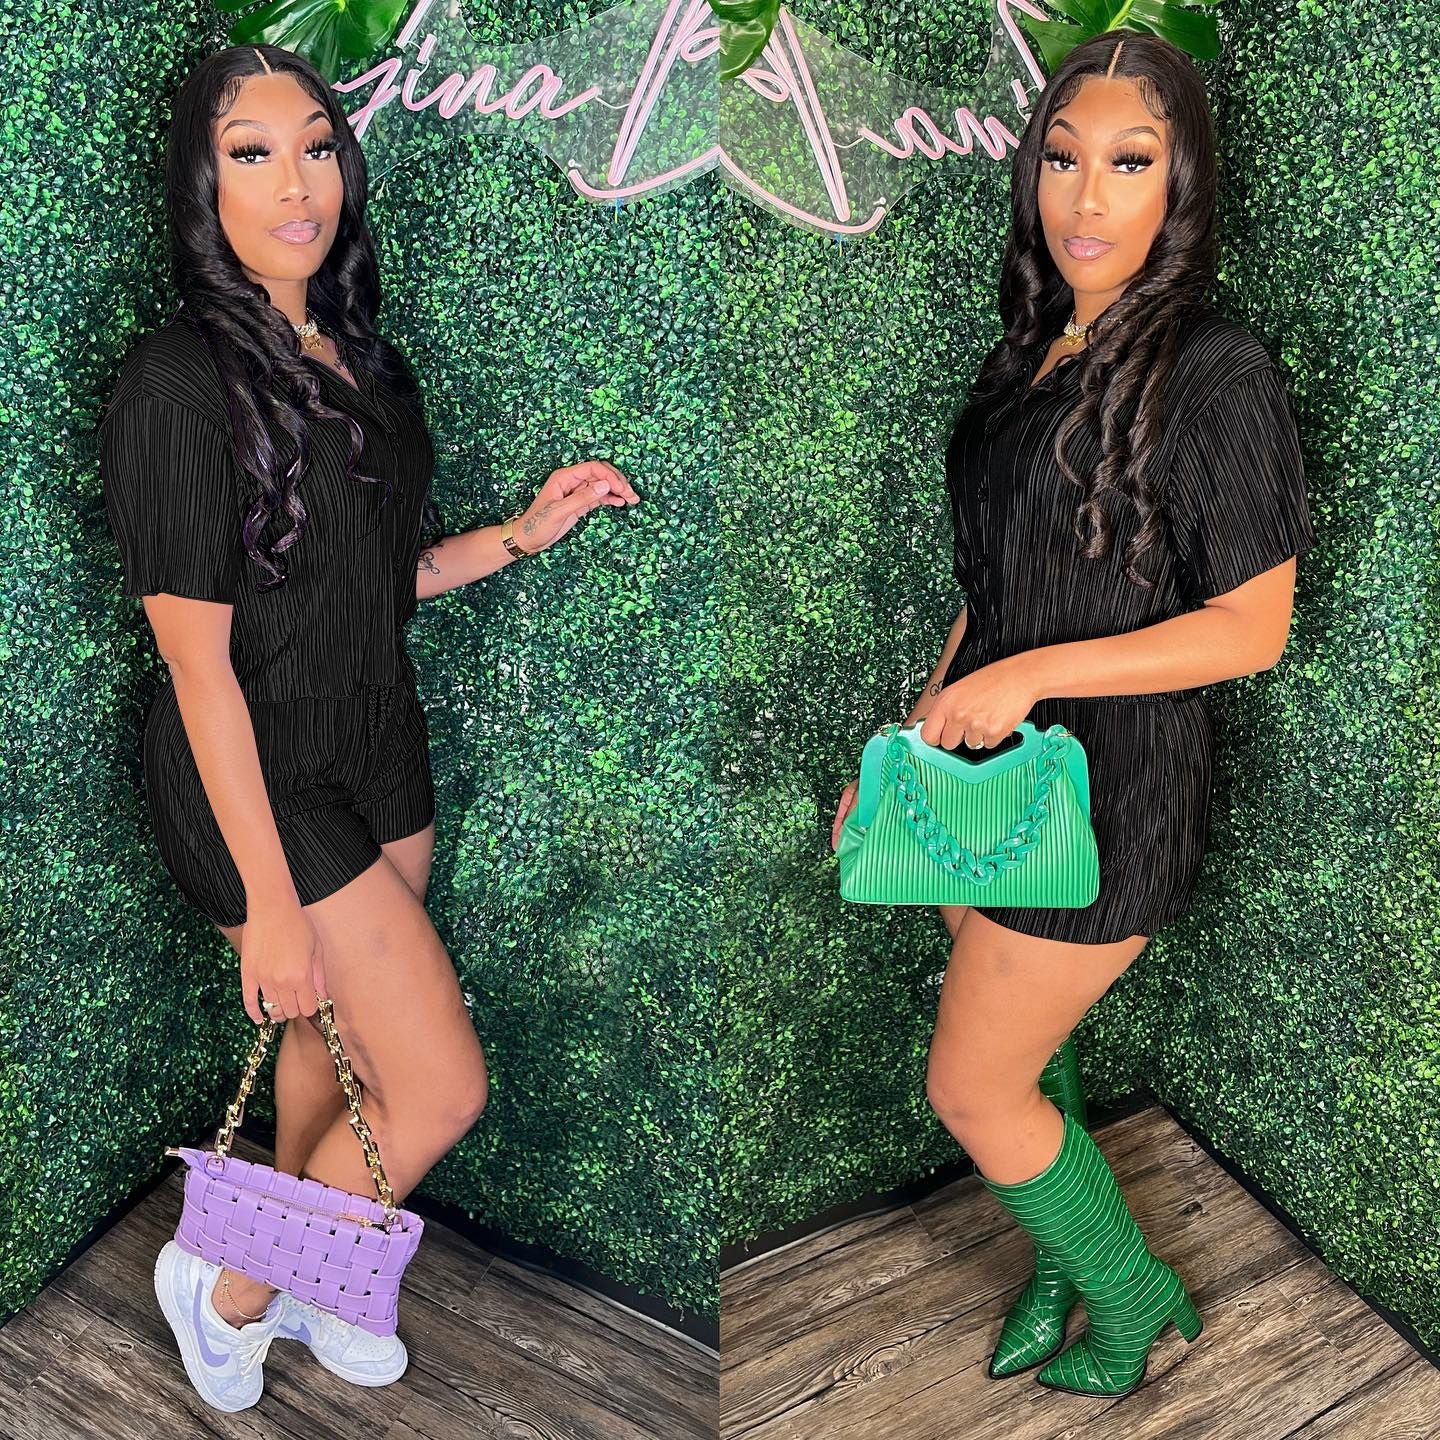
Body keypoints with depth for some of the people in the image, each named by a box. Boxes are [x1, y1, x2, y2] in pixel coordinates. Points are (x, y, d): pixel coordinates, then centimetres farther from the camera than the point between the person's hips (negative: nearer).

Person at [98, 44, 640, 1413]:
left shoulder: (362, 361, 6)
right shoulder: (176, 384, -19)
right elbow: (200, 663, -20)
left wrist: (521, 533, 2)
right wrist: (271, 902, -20)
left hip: (378, 749, 7)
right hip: (258, 775, -7)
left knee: (335, 1035, 19)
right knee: (440, 1086, -5)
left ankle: (298, 1285, 44)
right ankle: (225, 1285, 20)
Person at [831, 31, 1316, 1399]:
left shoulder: (1216, 376, -16)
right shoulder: (1029, 357, 7)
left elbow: (1251, 628, -16)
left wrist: (1029, 675, -21)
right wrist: (909, 738, 10)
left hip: (1108, 796, -7)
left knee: (973, 1088, 3)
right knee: (1024, 1054, 20)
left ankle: (1132, 1295, 30)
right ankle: (1062, 1264, 45)